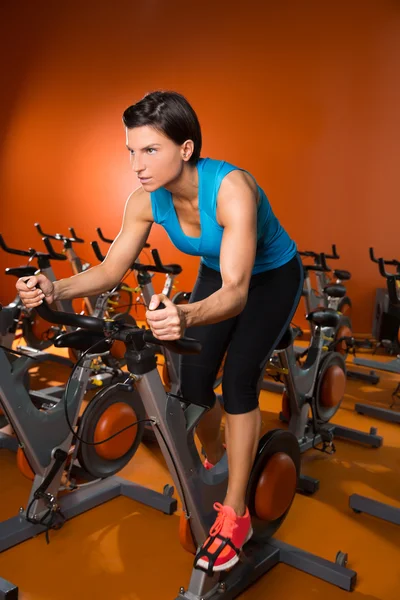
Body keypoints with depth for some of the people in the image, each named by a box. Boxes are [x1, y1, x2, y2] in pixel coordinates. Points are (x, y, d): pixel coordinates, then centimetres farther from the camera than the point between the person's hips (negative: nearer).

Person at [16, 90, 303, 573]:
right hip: (217, 275, 5)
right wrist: (55, 290, -34)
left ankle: (234, 516, -2)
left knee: (238, 379, -17)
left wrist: (186, 317, -66)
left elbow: (236, 293, -46)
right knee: (193, 380, -4)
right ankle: (214, 461, 28)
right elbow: (112, 269, -16)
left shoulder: (231, 189, -39)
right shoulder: (146, 201, -21)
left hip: (273, 276, -5)